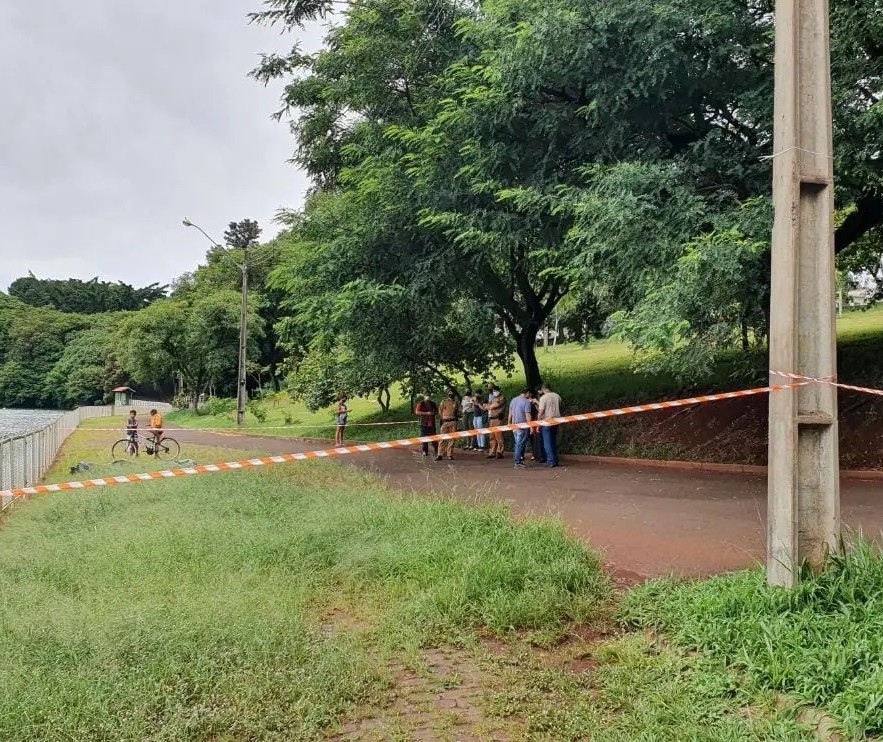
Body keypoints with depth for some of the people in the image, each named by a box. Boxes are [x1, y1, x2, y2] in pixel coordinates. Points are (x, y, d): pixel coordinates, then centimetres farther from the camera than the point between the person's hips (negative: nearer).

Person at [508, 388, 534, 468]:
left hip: (514, 425, 7)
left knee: (517, 443, 15)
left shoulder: (513, 400, 11)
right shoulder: (526, 402, -12)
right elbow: (528, 416, -17)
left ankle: (520, 460, 19)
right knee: (520, 444, -3)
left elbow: (510, 414, 16)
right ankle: (518, 462, -4)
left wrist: (509, 424, 23)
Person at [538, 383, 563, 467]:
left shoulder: (543, 398, -12)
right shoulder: (557, 396, 5)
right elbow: (559, 408, 13)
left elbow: (541, 412, -13)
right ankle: (555, 460, 17)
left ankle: (551, 461, -3)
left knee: (547, 442, 1)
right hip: (556, 422, 6)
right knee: (554, 442, 15)